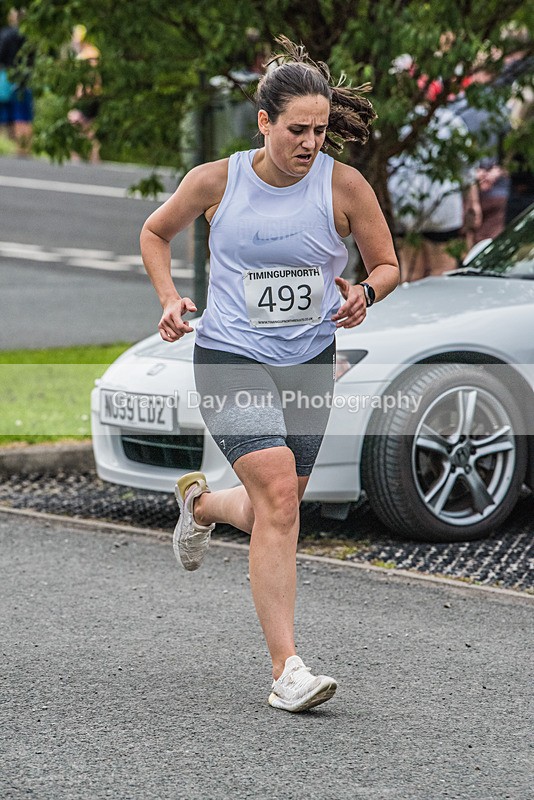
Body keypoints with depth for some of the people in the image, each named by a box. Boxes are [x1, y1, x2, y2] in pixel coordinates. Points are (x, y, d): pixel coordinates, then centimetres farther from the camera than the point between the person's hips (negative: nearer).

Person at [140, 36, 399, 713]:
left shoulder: (344, 186, -6)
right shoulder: (216, 181, -7)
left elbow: (387, 264, 7)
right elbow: (155, 233, 13)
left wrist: (364, 293, -15)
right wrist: (169, 298, -3)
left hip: (310, 363, 3)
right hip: (230, 358, -3)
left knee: (273, 512, 14)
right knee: (279, 496, -21)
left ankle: (201, 503, 52)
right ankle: (286, 670, -20)